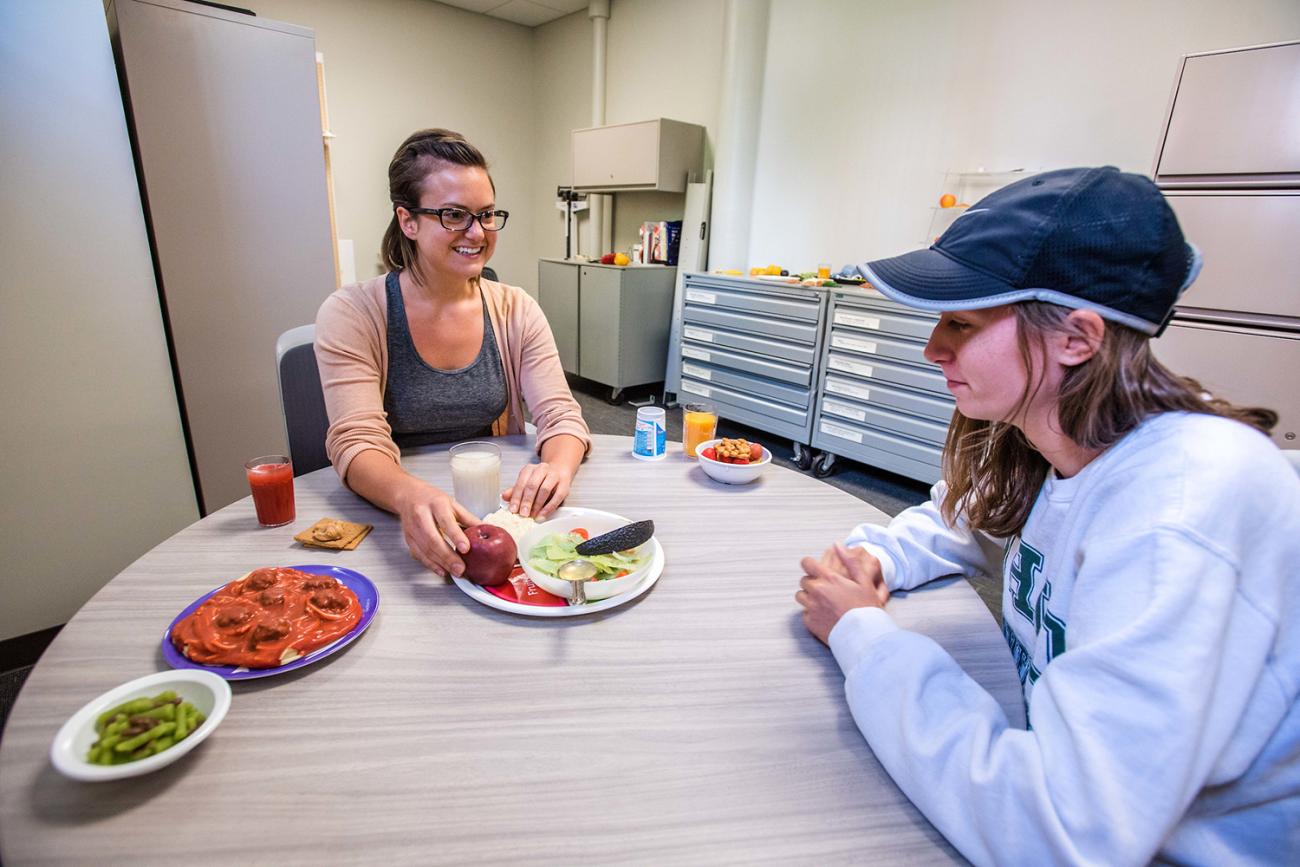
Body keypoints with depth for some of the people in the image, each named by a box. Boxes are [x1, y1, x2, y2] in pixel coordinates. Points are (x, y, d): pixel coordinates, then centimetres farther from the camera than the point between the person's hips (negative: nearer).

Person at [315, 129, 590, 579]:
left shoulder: (516, 311, 1)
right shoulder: (350, 314, -9)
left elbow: (560, 415, -6)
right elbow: (357, 443, -17)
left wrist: (556, 467, -30)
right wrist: (411, 496, -40)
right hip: (392, 518, -2)